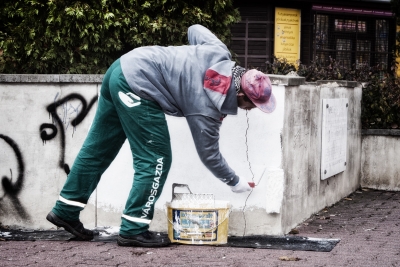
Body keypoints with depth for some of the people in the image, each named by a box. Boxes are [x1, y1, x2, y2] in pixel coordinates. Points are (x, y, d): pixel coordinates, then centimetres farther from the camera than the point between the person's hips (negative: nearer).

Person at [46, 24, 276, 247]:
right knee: (156, 159, -4)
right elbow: (209, 154, -2)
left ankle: (66, 211, 25)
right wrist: (235, 182, 11)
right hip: (136, 87, -10)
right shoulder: (207, 108, -16)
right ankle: (133, 230, 0)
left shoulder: (220, 53, 0)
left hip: (124, 66, 10)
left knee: (98, 148, 15)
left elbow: (195, 30, 20)